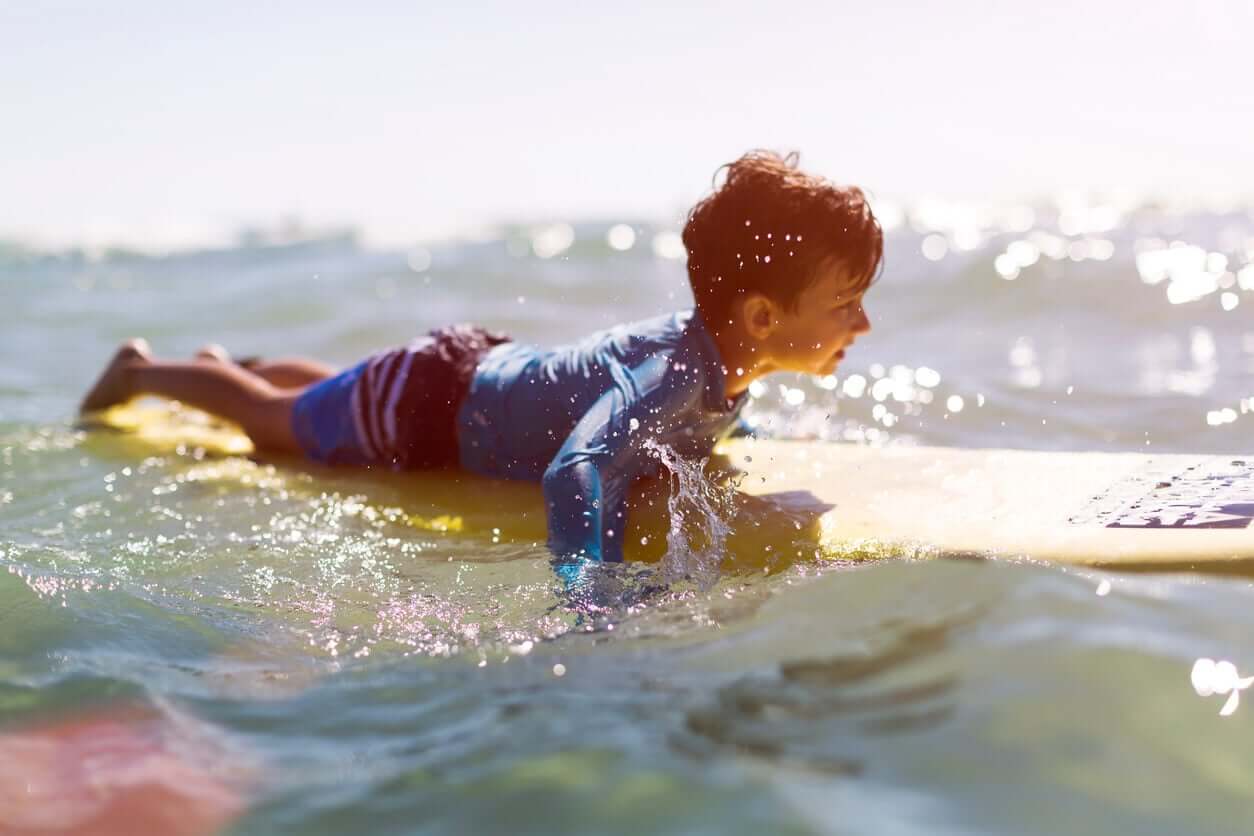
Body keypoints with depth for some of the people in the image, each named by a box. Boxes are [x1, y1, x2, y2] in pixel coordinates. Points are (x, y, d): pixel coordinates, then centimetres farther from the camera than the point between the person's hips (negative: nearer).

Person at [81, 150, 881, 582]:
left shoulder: (712, 341, -15)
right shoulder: (675, 377, -43)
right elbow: (574, 475, -59)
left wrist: (720, 436, 3)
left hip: (487, 366, 8)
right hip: (430, 408, -8)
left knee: (332, 390, 38)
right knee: (276, 420, 21)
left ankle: (234, 365, 64)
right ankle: (143, 371, 45)